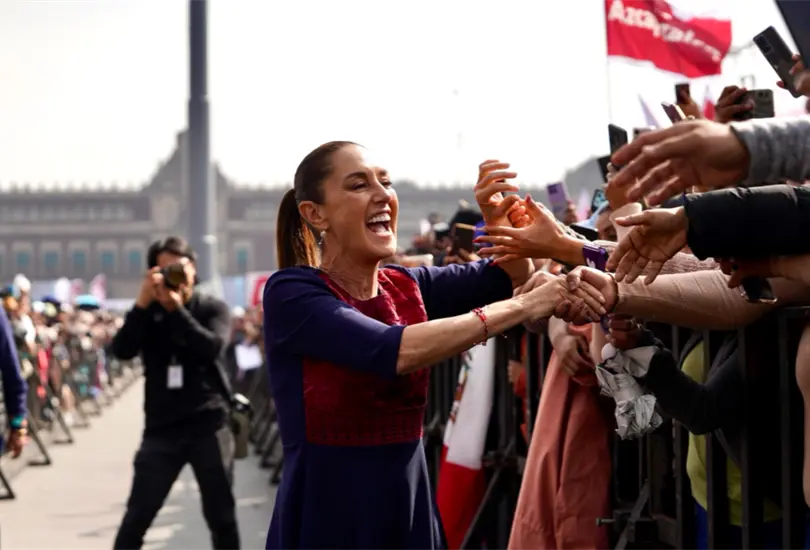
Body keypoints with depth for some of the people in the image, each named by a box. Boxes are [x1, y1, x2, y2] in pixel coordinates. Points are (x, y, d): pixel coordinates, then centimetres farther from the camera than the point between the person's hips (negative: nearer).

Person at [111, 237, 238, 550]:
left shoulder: (212, 309, 2)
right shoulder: (148, 312, 6)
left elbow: (212, 347, -18)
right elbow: (122, 350, -11)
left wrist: (176, 308, -21)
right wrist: (142, 303, -19)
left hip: (209, 427, -1)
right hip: (161, 430, 1)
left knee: (221, 516, 7)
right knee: (137, 517, -2)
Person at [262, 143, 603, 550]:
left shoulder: (407, 287, 8)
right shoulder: (290, 291, -12)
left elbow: (510, 275, 5)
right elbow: (394, 351, -25)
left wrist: (503, 222, -16)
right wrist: (522, 307, -24)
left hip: (410, 512, 6)